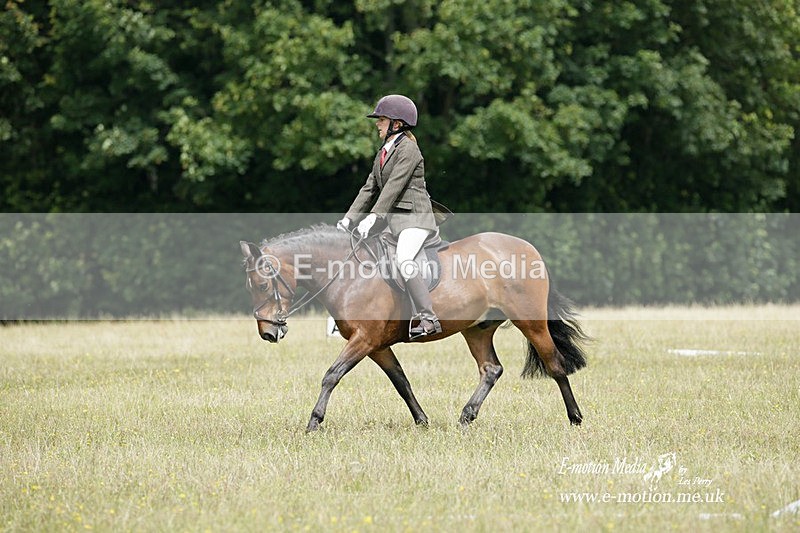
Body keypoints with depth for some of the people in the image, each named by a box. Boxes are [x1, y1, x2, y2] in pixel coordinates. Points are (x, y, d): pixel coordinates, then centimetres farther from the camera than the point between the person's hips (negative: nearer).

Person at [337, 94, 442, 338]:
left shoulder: (407, 148, -9)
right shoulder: (383, 152, 19)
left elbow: (394, 186, -18)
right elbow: (370, 189, 17)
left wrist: (373, 216, -24)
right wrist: (349, 218, 7)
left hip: (414, 216, -11)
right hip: (393, 219, 11)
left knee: (404, 260, -30)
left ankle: (428, 318, -34)